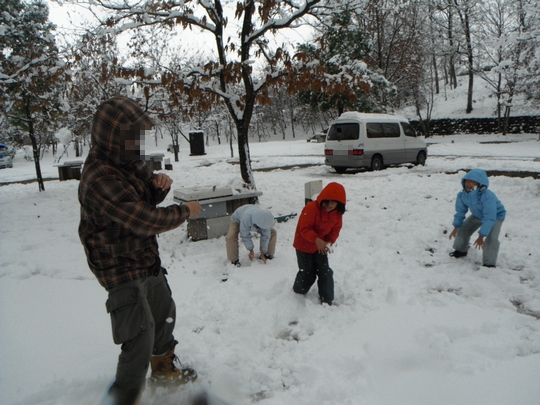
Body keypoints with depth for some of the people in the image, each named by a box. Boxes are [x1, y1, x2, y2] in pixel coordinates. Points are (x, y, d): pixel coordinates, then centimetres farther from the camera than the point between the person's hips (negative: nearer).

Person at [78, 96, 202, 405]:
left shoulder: (129, 162, 1)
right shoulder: (101, 179, -29)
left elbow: (149, 199, 13)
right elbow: (145, 220, -32)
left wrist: (160, 183, -10)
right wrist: (185, 211, -18)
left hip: (148, 260, 10)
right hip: (123, 269, -10)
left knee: (165, 313, 24)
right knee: (140, 337, -5)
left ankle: (164, 368, 48)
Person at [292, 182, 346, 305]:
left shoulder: (337, 213, -9)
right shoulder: (311, 208, -29)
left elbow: (335, 229, 0)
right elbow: (304, 229, -28)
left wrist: (329, 242, -20)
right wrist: (316, 240, -41)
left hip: (321, 246, 5)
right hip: (304, 245, -5)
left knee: (326, 273, 2)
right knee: (307, 274, 2)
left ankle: (327, 301, 15)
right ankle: (297, 295, 29)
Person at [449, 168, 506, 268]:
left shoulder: (487, 196, -43)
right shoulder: (462, 195, -22)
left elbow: (489, 218, -41)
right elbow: (460, 211, -5)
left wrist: (481, 236, -40)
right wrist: (456, 227, -9)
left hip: (496, 216, -6)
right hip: (478, 215, 6)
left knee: (491, 239, -24)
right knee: (463, 229, 8)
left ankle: (489, 263, -8)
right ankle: (461, 250, 34)